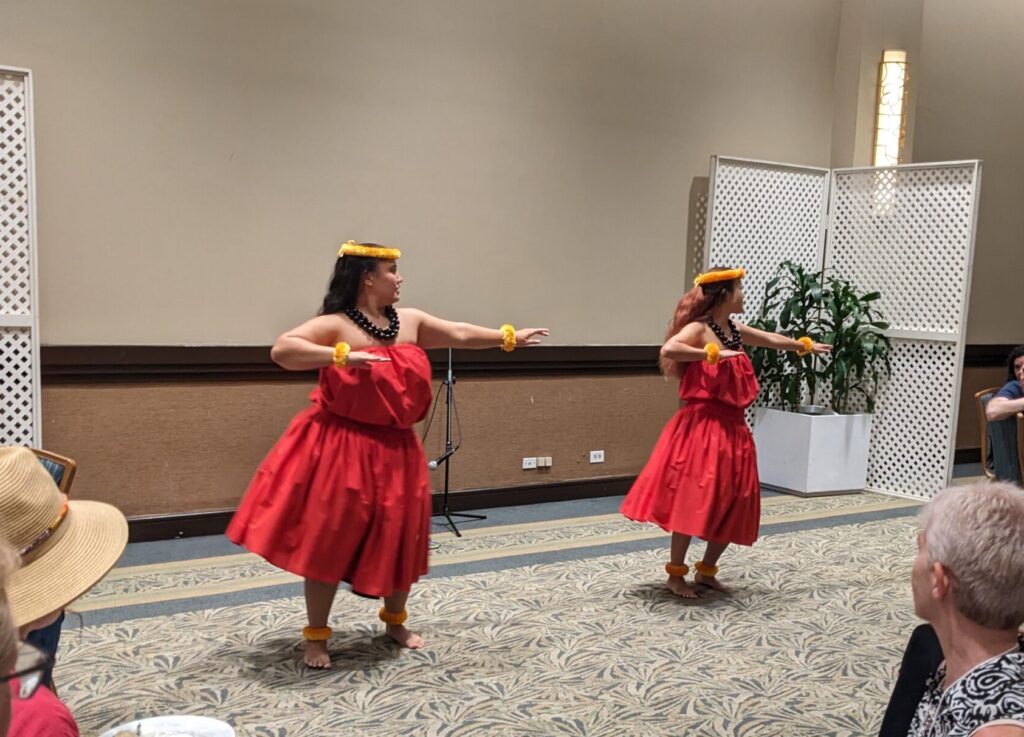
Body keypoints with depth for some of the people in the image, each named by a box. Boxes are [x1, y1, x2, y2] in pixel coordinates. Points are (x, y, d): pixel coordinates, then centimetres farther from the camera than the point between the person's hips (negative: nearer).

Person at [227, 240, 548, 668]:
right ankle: (316, 636, 15)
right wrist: (342, 356, -33)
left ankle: (395, 622, 34)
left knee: (400, 539, 12)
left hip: (395, 450, 6)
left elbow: (460, 335, 16)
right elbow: (282, 350, -24)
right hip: (340, 448, -6)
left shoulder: (410, 321, 7)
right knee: (328, 541, 0)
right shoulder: (335, 325, -12)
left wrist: (509, 338, 15)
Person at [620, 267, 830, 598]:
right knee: (694, 501, -7)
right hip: (702, 428, -9)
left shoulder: (736, 330, 14)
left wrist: (806, 346, 44)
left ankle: (707, 570, 25)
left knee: (734, 505, 10)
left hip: (733, 429, 9)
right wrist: (713, 353, -30)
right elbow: (668, 350, -31)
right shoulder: (699, 329, -11)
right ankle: (676, 574, 7)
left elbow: (771, 339, 32)